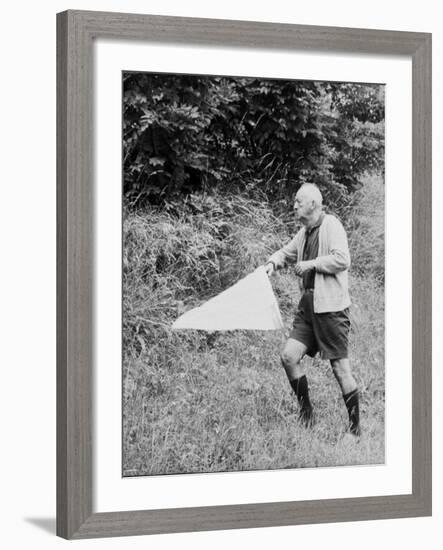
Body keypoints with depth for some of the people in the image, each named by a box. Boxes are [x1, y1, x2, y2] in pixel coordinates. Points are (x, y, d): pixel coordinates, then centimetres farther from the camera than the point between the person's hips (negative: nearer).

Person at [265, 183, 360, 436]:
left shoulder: (331, 226, -10)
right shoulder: (305, 232, 15)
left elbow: (343, 260, -22)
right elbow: (286, 252, 30)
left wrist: (312, 264, -13)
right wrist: (273, 263, 8)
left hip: (331, 305, -8)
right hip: (308, 303, 8)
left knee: (340, 366, -4)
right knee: (289, 356, 0)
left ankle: (356, 427, 6)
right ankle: (306, 411, 15)